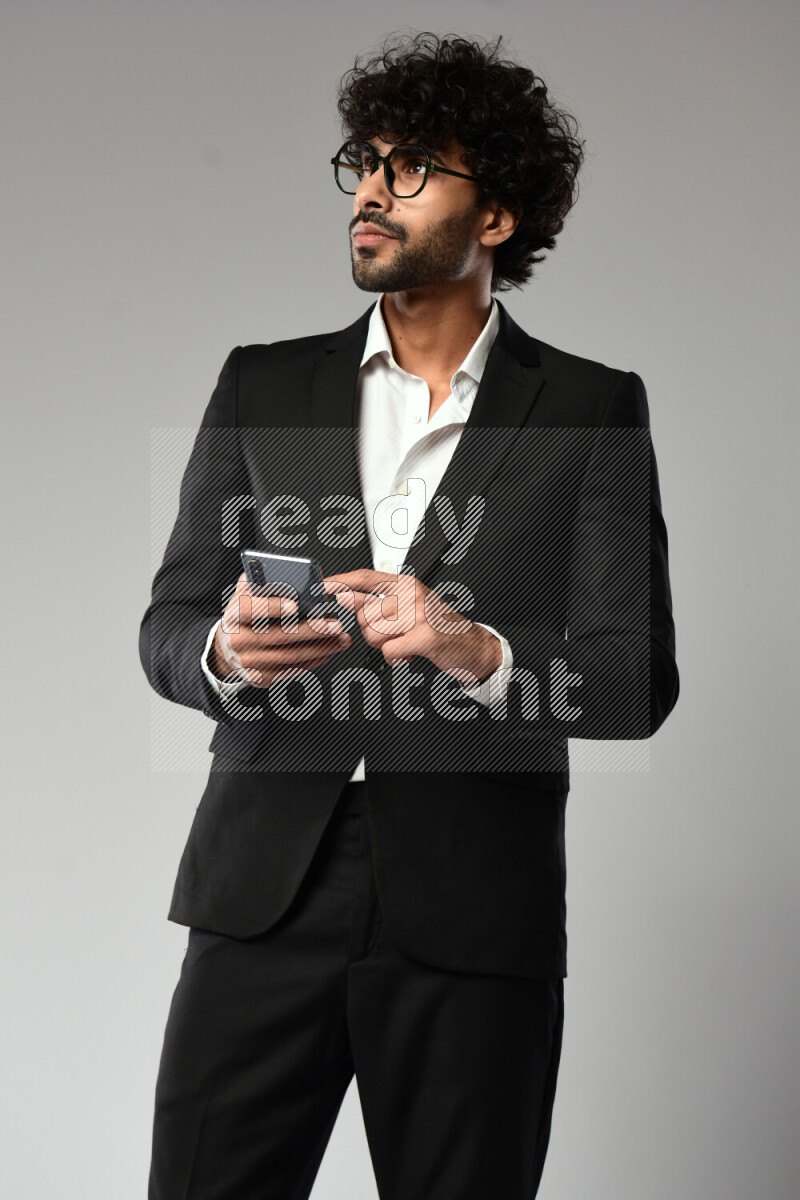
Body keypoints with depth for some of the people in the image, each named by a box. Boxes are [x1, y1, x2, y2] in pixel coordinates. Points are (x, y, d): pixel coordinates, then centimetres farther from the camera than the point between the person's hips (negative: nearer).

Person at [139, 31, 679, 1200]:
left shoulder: (592, 411, 3)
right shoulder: (261, 386, 10)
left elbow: (637, 679, -4)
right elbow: (166, 626, 7)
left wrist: (479, 654, -23)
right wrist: (226, 652, -16)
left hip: (472, 909, -1)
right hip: (266, 886, 2)